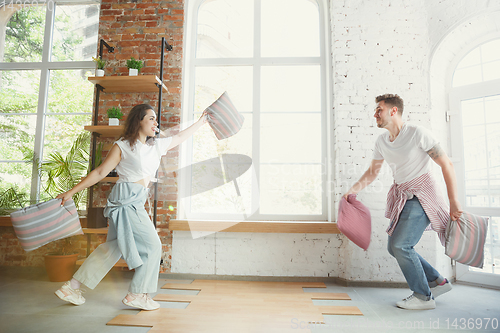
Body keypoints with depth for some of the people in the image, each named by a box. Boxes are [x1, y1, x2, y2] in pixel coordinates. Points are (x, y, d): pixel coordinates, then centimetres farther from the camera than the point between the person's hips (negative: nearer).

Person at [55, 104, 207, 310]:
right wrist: (72, 192, -3)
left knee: (113, 247, 15)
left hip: (136, 201, 8)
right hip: (126, 199, -8)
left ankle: (72, 287, 27)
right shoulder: (122, 146, -6)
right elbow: (100, 172, -3)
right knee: (152, 245, -3)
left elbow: (181, 136, 25)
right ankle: (136, 295, 11)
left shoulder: (158, 145, 13)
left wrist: (201, 122, 30)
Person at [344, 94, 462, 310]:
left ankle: (423, 297, 6)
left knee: (400, 245, -15)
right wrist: (353, 190, 4)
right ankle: (438, 282, 26)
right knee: (394, 247, 8)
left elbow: (447, 165, -12)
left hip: (421, 195, -8)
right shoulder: (381, 142, 6)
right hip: (401, 198, 8)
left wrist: (454, 202, -14)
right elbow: (372, 172, 16)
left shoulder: (417, 133, -14)